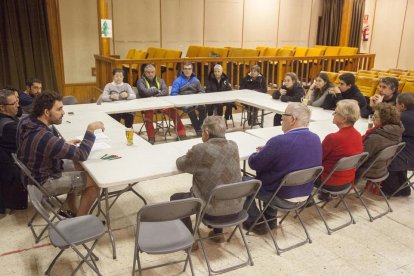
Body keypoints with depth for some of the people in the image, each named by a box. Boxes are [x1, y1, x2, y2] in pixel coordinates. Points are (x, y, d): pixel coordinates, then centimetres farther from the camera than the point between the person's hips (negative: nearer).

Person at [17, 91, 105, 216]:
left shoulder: (27, 121, -9)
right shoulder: (44, 137, -37)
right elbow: (81, 155, -29)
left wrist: (65, 143, 1)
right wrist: (90, 130, -24)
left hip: (35, 171, 9)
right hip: (44, 181, -9)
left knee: (78, 165, 22)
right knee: (94, 180, -6)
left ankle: (69, 209, 29)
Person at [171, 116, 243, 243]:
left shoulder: (200, 150, -19)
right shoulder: (233, 146, -3)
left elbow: (181, 165, 0)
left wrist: (188, 156, 21)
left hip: (214, 211, -5)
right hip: (236, 208, 6)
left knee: (176, 198, 19)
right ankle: (218, 233, 39)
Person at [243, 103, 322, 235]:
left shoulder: (280, 141, -29)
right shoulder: (316, 139, -5)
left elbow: (253, 163, -16)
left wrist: (259, 153, 6)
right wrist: (268, 151, 7)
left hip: (282, 196, -7)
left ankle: (255, 222, 19)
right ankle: (270, 218, 35)